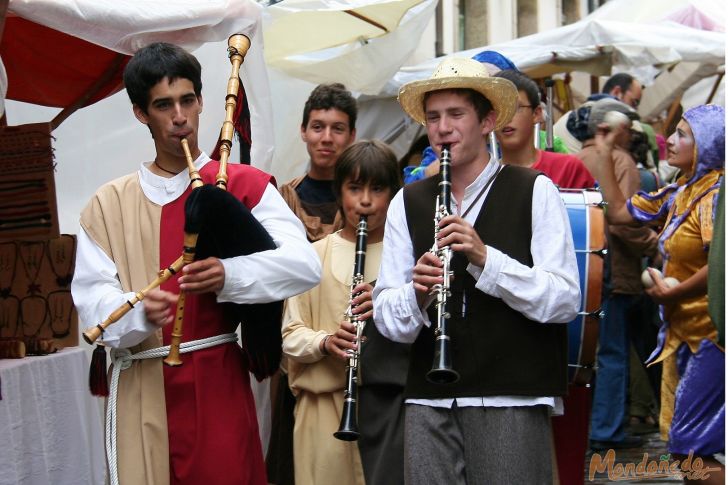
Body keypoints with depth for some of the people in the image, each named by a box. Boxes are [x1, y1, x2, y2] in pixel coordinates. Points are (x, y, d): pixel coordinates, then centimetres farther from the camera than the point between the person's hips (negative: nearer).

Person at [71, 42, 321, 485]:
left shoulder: (245, 186, 2)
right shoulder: (109, 205, 8)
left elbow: (305, 264, -10)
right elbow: (92, 297, -3)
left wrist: (229, 275, -28)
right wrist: (139, 312, -25)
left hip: (220, 386, -1)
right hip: (143, 394, 2)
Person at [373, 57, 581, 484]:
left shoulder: (535, 192, 2)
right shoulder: (407, 204, 11)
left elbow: (565, 302, -6)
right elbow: (389, 321, 7)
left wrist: (486, 259, -18)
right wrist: (416, 292, -15)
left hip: (512, 400, -2)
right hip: (429, 401, 3)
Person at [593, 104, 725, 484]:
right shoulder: (679, 193, 12)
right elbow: (619, 211, 17)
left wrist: (674, 292, -16)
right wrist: (604, 153, 15)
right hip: (683, 332, 9)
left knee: (689, 443, -11)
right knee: (680, 440, 13)